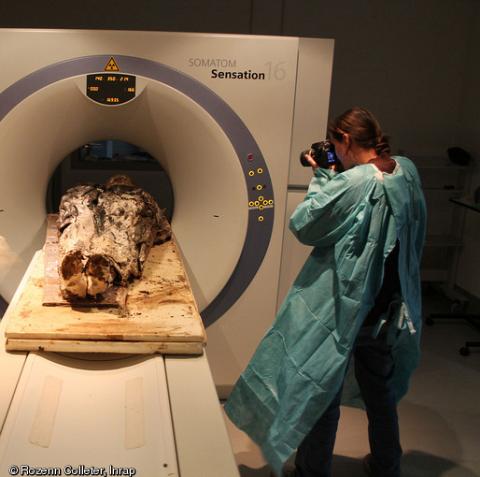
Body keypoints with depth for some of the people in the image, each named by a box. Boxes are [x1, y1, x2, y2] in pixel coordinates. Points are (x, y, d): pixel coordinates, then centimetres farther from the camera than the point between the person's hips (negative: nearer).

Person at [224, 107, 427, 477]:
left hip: (341, 310, -6)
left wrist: (322, 179, -3)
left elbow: (304, 225, -13)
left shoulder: (352, 184, -23)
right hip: (389, 310, 7)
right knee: (381, 395, 24)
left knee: (320, 396, 11)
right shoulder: (407, 172, -3)